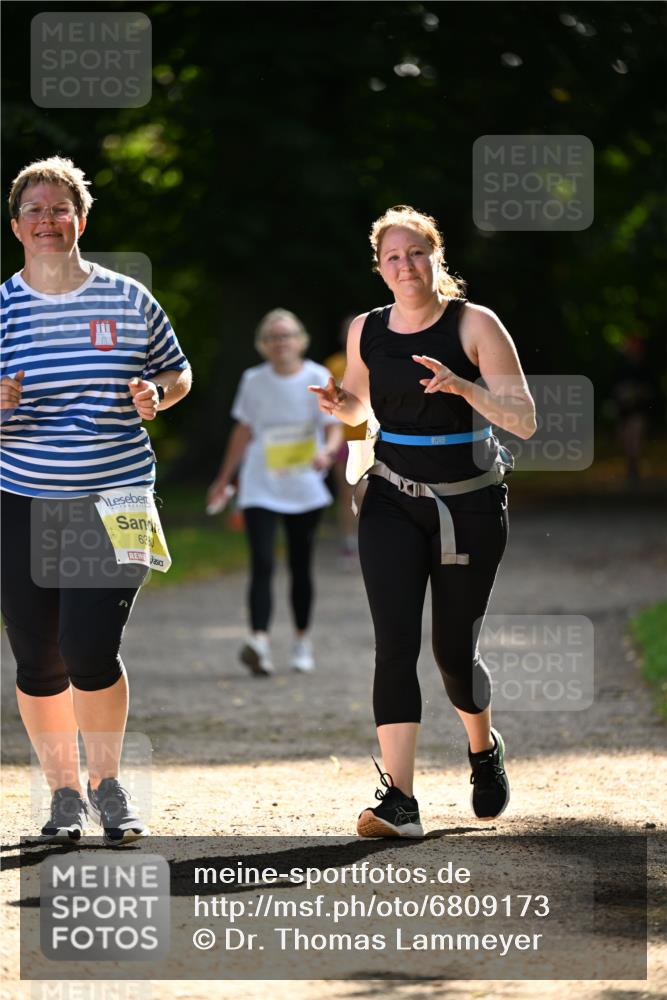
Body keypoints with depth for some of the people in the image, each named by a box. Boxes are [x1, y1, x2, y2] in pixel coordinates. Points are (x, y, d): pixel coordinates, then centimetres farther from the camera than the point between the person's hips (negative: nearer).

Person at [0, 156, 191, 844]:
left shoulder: (127, 301, 3)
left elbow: (177, 373, 16)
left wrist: (155, 393, -7)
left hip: (114, 502, -1)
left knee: (89, 652, -13)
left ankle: (107, 783, 9)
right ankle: (64, 793, 20)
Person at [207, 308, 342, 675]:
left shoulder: (318, 379, -4)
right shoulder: (254, 381, 2)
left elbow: (334, 428, -7)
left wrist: (327, 451, -30)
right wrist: (224, 479, 19)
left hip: (305, 489, 0)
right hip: (260, 489, 0)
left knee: (300, 566, 10)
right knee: (262, 565, -15)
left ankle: (302, 643, 24)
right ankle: (259, 641, -26)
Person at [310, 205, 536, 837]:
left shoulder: (474, 325, -8)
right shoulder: (366, 332, 2)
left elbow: (524, 422, -12)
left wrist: (462, 387, -27)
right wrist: (339, 404, -4)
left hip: (470, 505, -2)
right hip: (394, 501, 2)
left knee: (454, 652, 6)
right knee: (395, 643, -14)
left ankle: (484, 748, 39)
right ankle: (398, 800, -19)